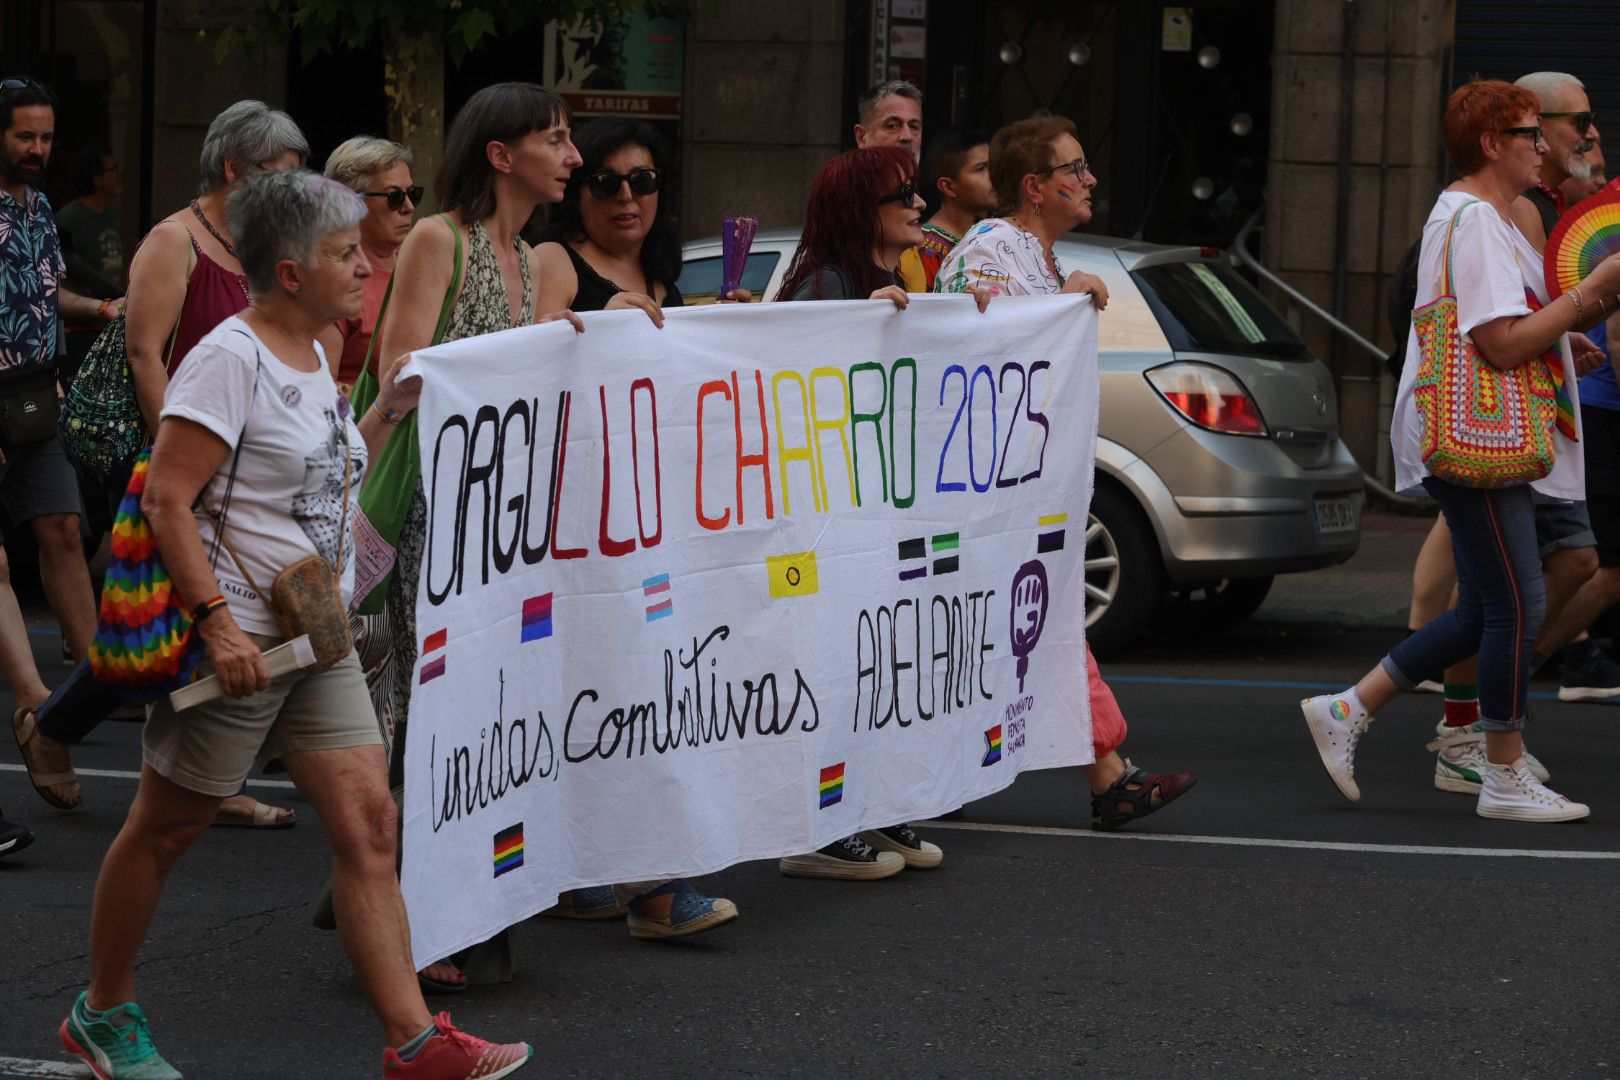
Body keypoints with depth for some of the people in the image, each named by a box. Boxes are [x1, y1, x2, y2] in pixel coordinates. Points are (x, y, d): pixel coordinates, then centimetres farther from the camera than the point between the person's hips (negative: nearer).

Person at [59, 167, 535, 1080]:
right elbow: (167, 500, -20)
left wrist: (391, 411, 14)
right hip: (236, 642, -8)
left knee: (368, 823, -1)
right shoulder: (231, 359, -15)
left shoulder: (313, 360, 12)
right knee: (165, 831, 6)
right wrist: (219, 623, -25)